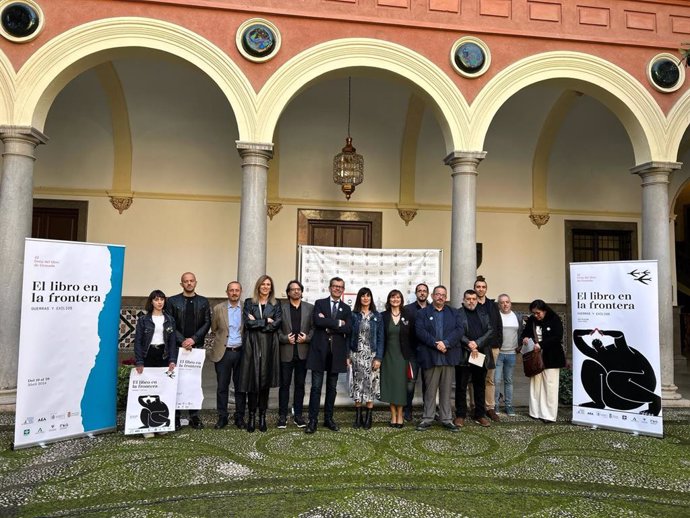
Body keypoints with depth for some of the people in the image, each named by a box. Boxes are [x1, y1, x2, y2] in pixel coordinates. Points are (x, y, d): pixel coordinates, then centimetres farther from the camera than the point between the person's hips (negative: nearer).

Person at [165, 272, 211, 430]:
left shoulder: (203, 302, 10)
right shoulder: (172, 301, 5)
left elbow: (207, 323, 4)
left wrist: (193, 339, -8)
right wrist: (182, 341, -10)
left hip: (197, 346, 1)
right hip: (178, 346, -1)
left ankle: (194, 416, 8)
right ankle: (175, 416, 7)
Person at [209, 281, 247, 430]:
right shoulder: (218, 309, 3)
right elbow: (214, 329, 10)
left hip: (241, 352, 0)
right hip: (223, 352, 0)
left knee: (240, 387, 7)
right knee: (222, 387, 5)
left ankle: (240, 417, 17)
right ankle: (222, 417, 16)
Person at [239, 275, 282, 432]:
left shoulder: (275, 306, 10)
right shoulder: (249, 302, 8)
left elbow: (277, 324, -5)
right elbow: (247, 323, -5)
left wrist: (256, 322, -7)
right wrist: (266, 321, -6)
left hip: (269, 347, 1)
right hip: (252, 346, -1)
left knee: (266, 381, 2)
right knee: (252, 381, -1)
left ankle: (262, 417, 12)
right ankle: (252, 416, 9)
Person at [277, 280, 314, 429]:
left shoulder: (310, 308, 7)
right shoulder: (281, 307, 3)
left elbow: (314, 327, 5)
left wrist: (307, 337, -11)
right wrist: (285, 338, -14)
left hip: (302, 352, 2)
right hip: (286, 352, -1)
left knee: (300, 385, 9)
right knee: (284, 384, 4)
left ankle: (298, 415, 18)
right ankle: (282, 416, 12)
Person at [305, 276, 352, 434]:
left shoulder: (346, 308, 11)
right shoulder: (319, 303, 6)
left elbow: (348, 329, -5)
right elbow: (317, 321, -14)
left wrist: (328, 325, -12)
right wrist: (338, 322, -11)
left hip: (336, 352, 2)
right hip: (319, 350, -2)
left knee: (332, 388, 10)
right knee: (316, 387, -2)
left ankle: (328, 418, 20)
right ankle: (313, 420, 4)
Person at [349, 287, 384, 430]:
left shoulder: (377, 316, 3)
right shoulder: (353, 315, 3)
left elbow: (380, 338, 1)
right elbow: (349, 336, 3)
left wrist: (378, 357, -7)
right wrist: (348, 355, -4)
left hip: (371, 355, 0)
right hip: (356, 355, 0)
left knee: (370, 384, 2)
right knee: (358, 384, 4)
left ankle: (368, 417, 12)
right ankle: (358, 417, 13)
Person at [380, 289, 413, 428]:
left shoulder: (407, 316, 1)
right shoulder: (383, 316, 2)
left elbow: (412, 337, 3)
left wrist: (411, 357, -2)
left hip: (402, 355, -1)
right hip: (388, 355, 1)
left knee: (401, 384, 1)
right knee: (390, 384, 4)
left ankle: (400, 415, 11)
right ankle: (393, 415, 13)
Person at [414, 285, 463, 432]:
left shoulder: (453, 313, 12)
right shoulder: (423, 313, 6)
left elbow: (459, 330, -1)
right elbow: (420, 331, -8)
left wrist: (445, 343, -15)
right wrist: (436, 343, -17)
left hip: (449, 357, 2)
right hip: (430, 357, -2)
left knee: (446, 390, 9)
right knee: (430, 390, 6)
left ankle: (446, 419, 18)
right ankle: (427, 419, 15)